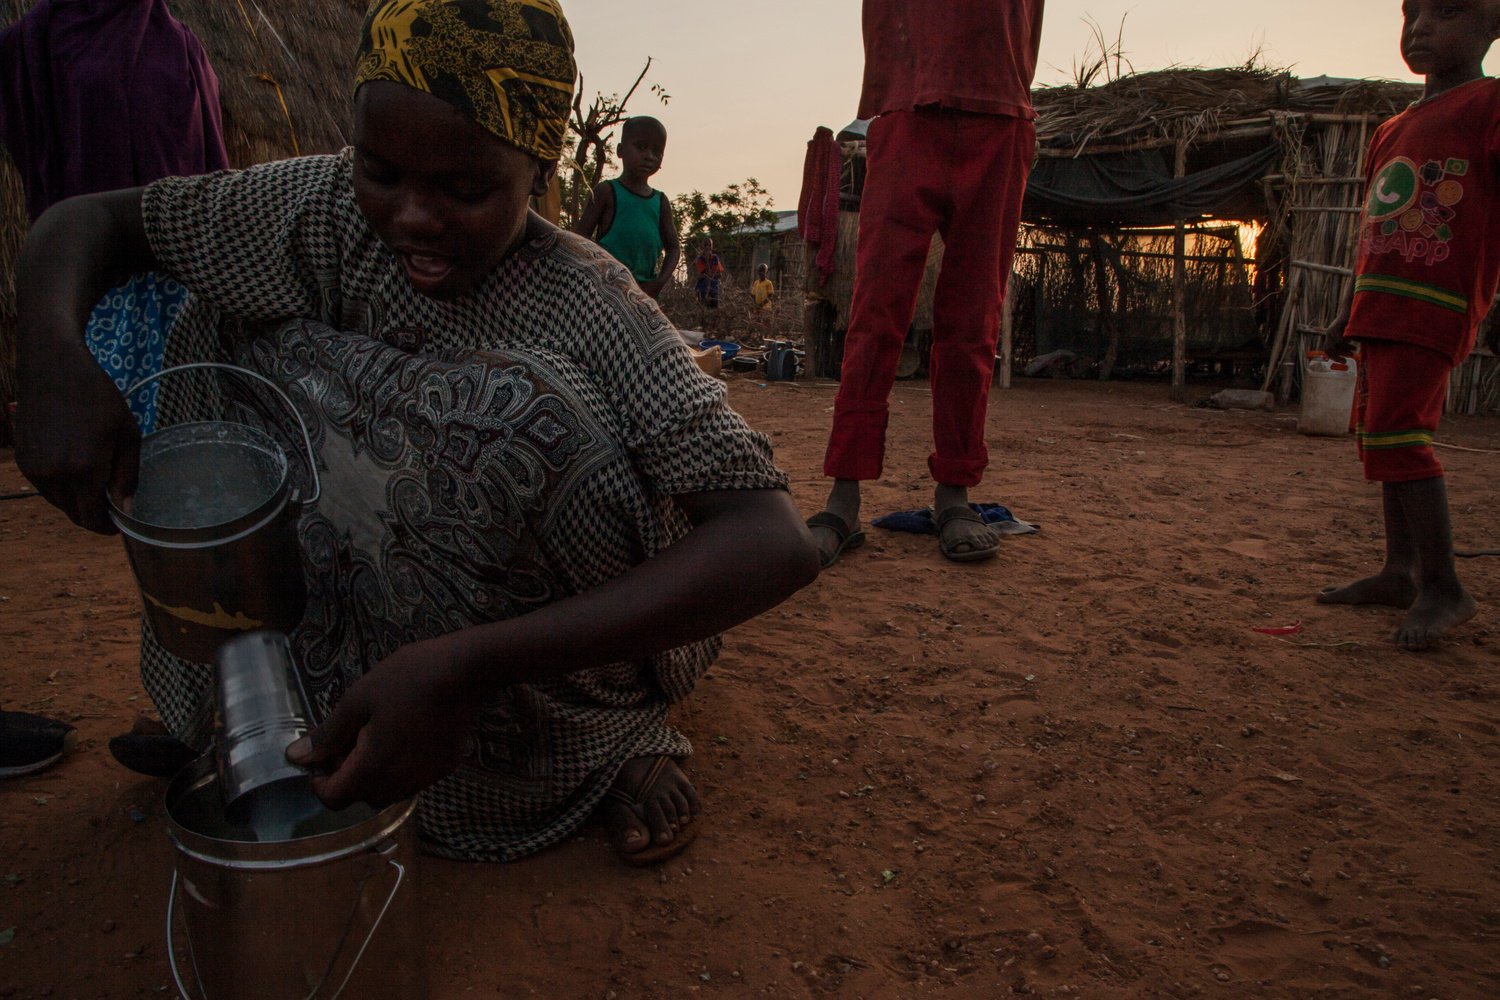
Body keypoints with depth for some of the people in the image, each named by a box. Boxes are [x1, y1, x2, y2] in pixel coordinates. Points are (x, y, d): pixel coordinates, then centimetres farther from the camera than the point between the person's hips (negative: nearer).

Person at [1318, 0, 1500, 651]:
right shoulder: (1390, 131, 21)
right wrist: (1347, 316, 22)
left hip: (1434, 306, -9)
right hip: (1380, 309, 9)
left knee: (1395, 431, -18)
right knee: (1381, 434, 11)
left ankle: (1443, 588, -12)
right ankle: (1401, 572, 21)